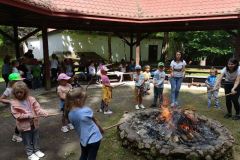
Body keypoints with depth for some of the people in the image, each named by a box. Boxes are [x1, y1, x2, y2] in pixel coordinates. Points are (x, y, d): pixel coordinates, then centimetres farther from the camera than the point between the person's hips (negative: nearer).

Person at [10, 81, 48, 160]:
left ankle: (37, 150, 40)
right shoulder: (14, 103, -12)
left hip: (34, 123, 3)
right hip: (24, 125, -2)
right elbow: (17, 115, -16)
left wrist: (44, 113, -31)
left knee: (36, 138, 20)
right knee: (27, 140, 13)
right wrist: (29, 116, -24)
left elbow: (37, 108, -11)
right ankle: (30, 154, 32)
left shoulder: (31, 99, -7)